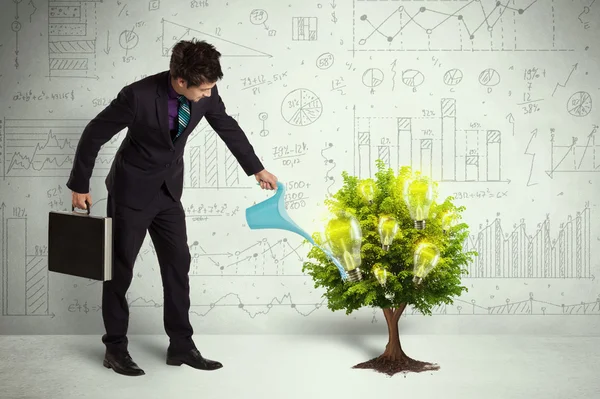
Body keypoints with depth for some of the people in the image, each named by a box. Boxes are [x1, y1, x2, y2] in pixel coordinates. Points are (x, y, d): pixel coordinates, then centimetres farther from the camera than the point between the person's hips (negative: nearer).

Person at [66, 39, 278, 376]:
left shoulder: (205, 92, -15)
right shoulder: (138, 96, -30)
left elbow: (228, 127, 4)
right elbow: (94, 135, -17)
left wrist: (257, 169, 13)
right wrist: (80, 186, -8)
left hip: (169, 190, 5)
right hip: (132, 190, -5)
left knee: (178, 264, 6)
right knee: (120, 268, 5)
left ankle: (181, 345, 16)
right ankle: (116, 347, 20)